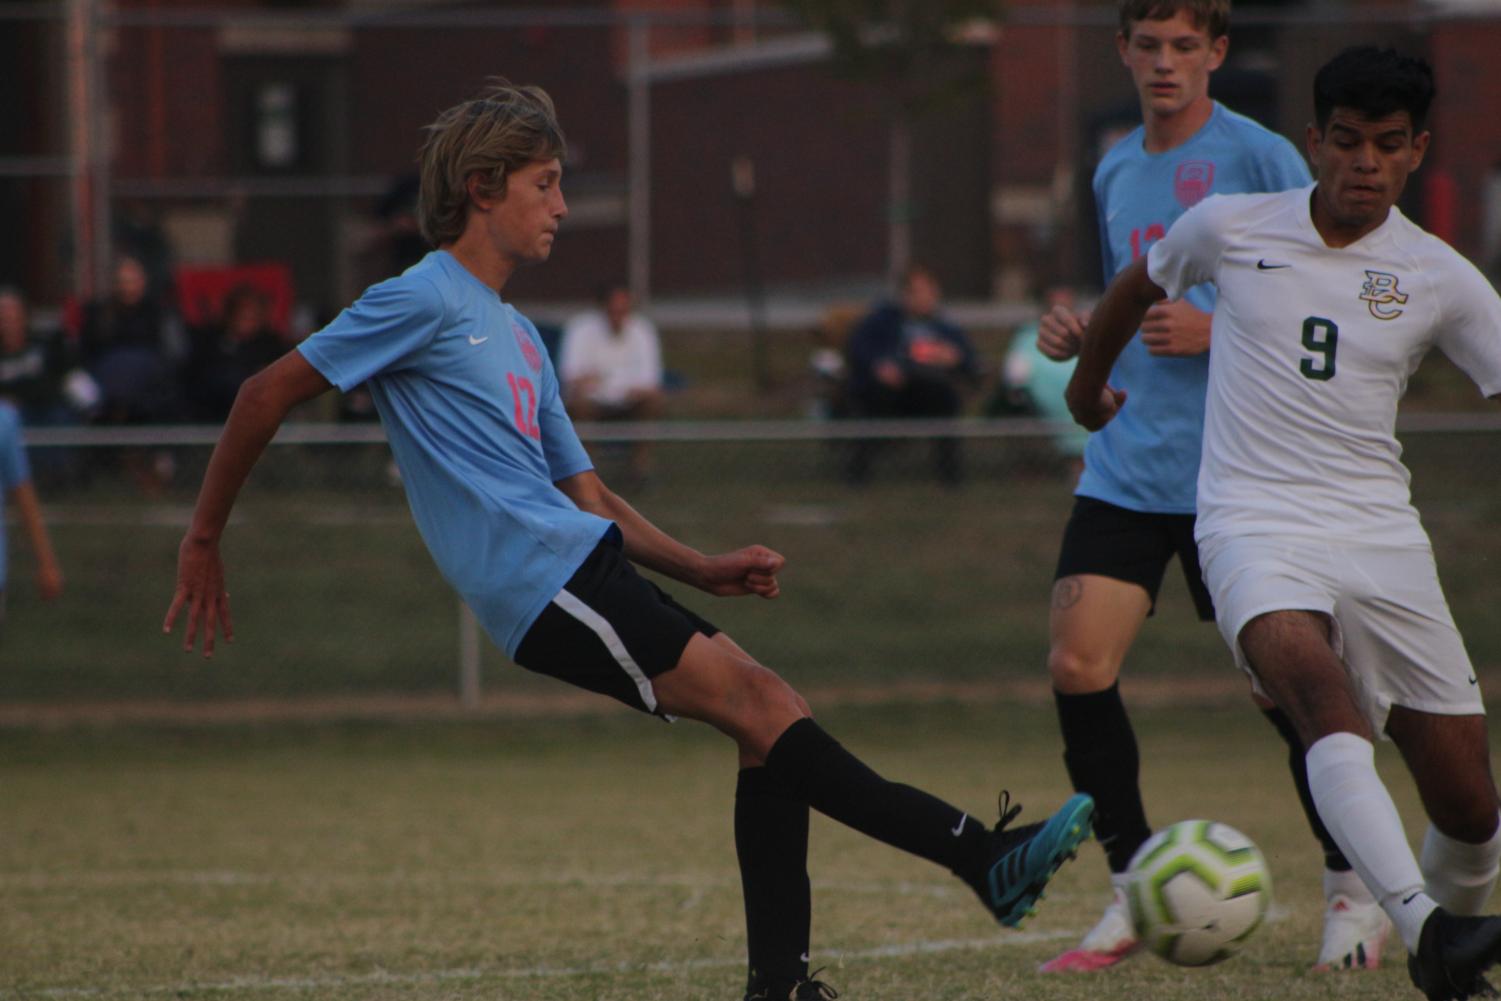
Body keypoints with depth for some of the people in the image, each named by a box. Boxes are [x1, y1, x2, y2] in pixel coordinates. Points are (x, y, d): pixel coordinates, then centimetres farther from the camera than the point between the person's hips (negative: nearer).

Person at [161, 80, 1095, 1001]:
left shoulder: (518, 336, 24)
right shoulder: (422, 302, -2)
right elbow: (269, 394, 0)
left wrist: (704, 570, 14)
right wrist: (205, 540, 2)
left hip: (587, 559, 9)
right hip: (543, 580, -9)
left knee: (773, 716, -1)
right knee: (752, 700, -17)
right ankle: (981, 855, -23)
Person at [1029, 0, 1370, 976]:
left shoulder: (1262, 159, -6)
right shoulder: (1115, 173, 14)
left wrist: (1215, 333, -19)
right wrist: (1078, 333, 6)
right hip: (1126, 471, 6)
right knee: (1077, 667, -7)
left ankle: (1355, 894, 18)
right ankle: (1131, 894, 5)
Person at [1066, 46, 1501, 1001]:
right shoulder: (1229, 229, 3)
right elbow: (1140, 287, 23)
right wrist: (1088, 385, 38)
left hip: (1383, 536, 2)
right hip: (1256, 526, -2)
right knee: (1324, 694, -35)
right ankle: (1421, 923, -49)